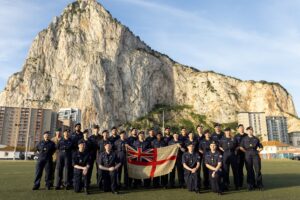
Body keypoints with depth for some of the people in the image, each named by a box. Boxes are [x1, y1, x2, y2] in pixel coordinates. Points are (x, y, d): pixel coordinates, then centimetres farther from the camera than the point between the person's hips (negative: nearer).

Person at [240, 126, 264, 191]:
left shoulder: (256, 139, 13)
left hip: (255, 154, 1)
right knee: (249, 170, 2)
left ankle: (259, 185, 5)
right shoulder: (244, 139, 9)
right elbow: (241, 147, 3)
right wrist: (247, 152, -3)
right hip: (248, 155, -1)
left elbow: (261, 147, 19)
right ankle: (251, 185, 10)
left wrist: (258, 151, 5)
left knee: (258, 169, -4)